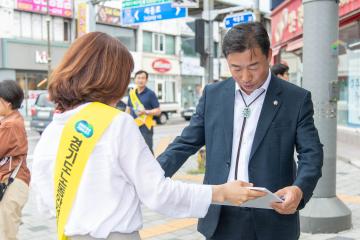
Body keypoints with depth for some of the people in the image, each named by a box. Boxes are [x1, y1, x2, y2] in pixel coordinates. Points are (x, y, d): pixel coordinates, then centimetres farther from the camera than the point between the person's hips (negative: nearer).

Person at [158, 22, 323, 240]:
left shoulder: (297, 99, -3)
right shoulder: (213, 94, 4)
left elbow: (311, 153, -6)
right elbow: (187, 142, 5)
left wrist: (300, 189, -26)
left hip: (272, 220, -2)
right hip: (220, 218, 2)